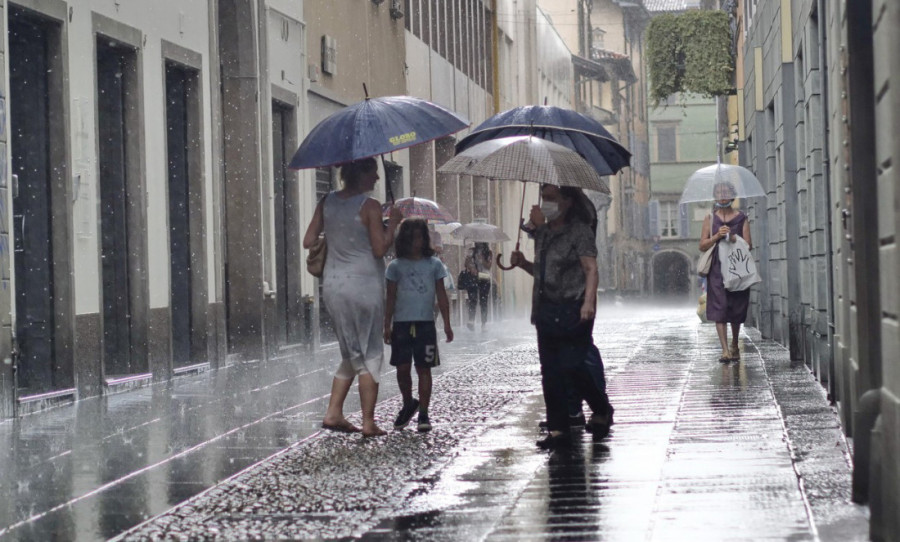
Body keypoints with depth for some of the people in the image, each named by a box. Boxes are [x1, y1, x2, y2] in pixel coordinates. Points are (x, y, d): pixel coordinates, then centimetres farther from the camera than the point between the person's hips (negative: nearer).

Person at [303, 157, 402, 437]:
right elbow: (379, 249, -14)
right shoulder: (370, 206, -12)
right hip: (364, 285, -6)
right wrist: (392, 223, -1)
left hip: (332, 285, 6)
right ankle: (368, 422, 0)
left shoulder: (327, 202, 5)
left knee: (351, 353, 18)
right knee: (370, 353, 2)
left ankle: (333, 413, 11)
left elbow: (308, 241, 6)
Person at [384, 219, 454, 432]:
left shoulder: (434, 264, 6)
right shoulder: (396, 267, 6)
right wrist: (387, 326, 3)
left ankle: (423, 414, 3)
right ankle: (408, 404, 22)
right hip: (402, 324, 0)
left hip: (425, 324, 0)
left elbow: (441, 295, 7)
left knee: (423, 368, -1)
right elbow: (391, 298, 8)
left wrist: (447, 324, 3)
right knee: (402, 368, -1)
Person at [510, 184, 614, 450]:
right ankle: (558, 430, 10)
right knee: (551, 373, 5)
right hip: (546, 310, 8)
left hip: (572, 311, -7)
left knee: (572, 366, -9)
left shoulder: (579, 231, -7)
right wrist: (523, 263, 7)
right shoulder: (542, 233, 16)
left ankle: (601, 410, 16)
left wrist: (588, 301, -30)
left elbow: (591, 269, -16)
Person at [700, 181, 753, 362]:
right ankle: (725, 350, -14)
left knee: (736, 310, 7)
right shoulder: (710, 219, 9)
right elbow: (702, 246, 4)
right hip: (717, 269, 0)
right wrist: (717, 236, -12)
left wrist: (734, 239, -18)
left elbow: (748, 245, 0)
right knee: (719, 309, -11)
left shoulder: (741, 219, 6)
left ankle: (734, 346, 27)